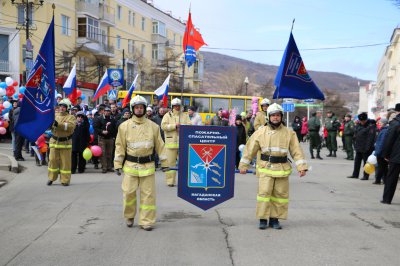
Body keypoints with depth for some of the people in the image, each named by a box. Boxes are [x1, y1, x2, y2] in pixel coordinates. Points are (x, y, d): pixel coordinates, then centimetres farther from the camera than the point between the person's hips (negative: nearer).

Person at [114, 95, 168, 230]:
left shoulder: (153, 126, 4)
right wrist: (118, 164, 1)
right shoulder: (124, 126, 3)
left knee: (148, 194, 1)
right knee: (129, 192, -1)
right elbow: (120, 146, 5)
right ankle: (129, 216, 24)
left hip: (147, 165, 1)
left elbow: (160, 145, 9)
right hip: (130, 165, 0)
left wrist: (164, 162, 8)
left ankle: (146, 221, 11)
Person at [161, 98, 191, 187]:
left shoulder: (184, 116, 13)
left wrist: (181, 126, -13)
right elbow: (163, 126, -7)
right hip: (171, 142, -2)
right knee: (170, 163, -1)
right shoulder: (168, 115, 6)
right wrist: (174, 126, -13)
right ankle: (170, 181, 5)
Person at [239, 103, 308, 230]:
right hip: (265, 168, -1)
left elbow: (296, 151, 3)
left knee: (280, 194, 5)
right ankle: (263, 219, 4)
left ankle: (275, 219, 16)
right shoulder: (261, 132, 4)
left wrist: (302, 167, -7)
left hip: (282, 169, 1)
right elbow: (250, 149, 7)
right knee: (264, 192, -7)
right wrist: (243, 165, 5)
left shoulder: (289, 133, 6)